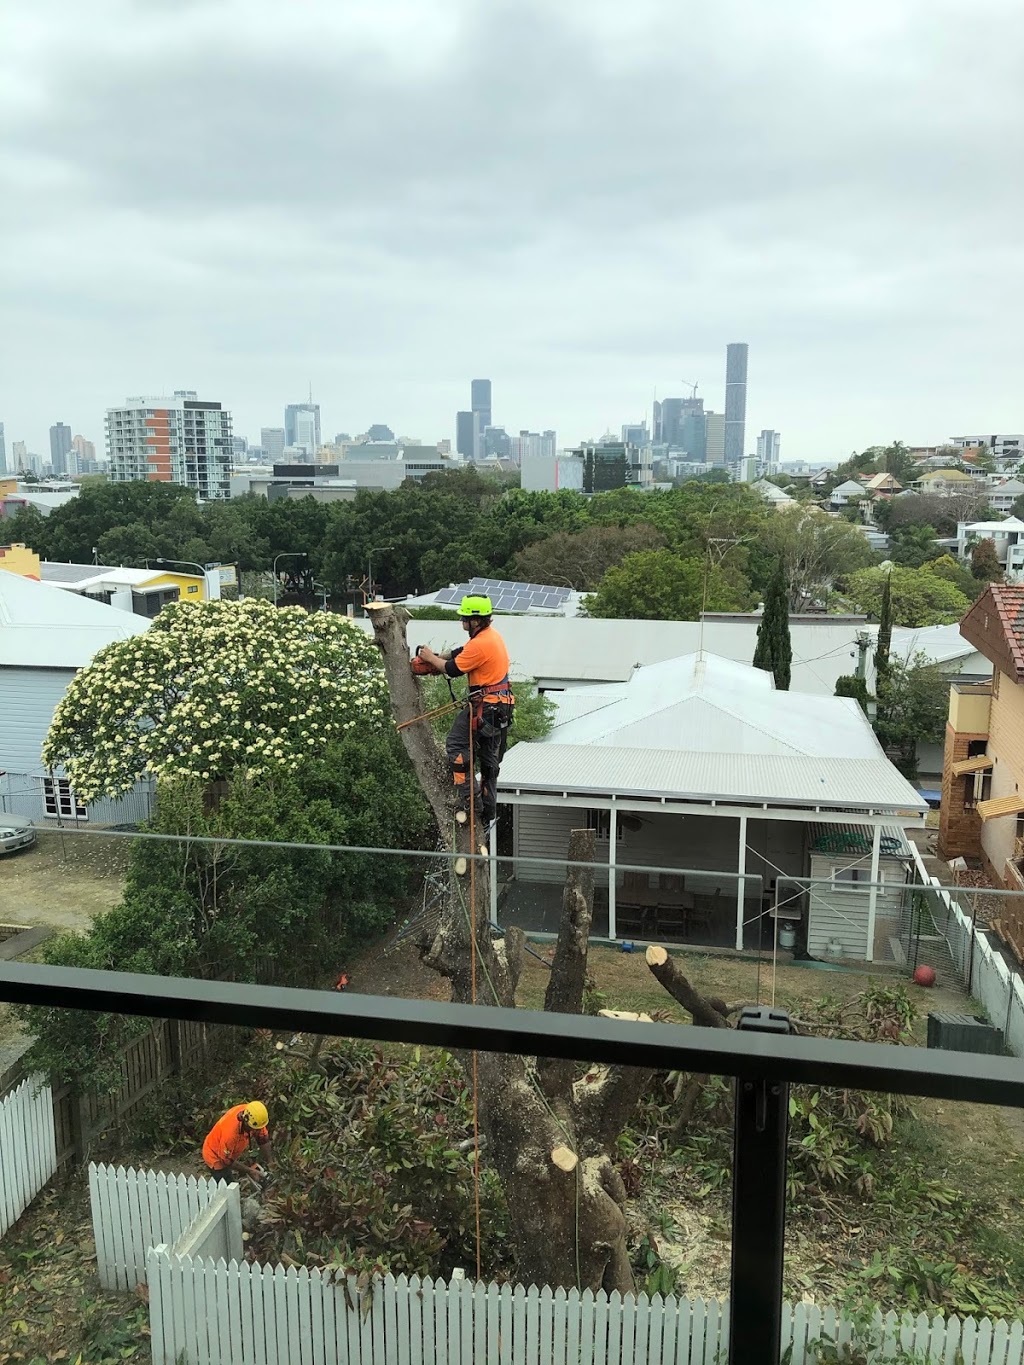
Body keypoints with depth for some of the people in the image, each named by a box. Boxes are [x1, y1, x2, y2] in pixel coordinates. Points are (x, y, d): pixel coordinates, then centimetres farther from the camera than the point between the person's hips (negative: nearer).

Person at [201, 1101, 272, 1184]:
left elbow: (264, 1139, -10)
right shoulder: (231, 1131, -41)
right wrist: (250, 1171, -18)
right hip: (216, 1157, -6)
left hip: (230, 1153, 6)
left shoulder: (250, 1114, -24)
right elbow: (226, 1160, -26)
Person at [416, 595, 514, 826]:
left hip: (485, 705, -10)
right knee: (489, 757, 15)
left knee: (456, 744, -1)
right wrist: (438, 658, 14)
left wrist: (431, 658, 3)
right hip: (502, 705, 10)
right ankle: (488, 812, 21)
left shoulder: (480, 644, -21)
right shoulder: (491, 635, 11)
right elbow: (461, 653, 21)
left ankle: (467, 799, -5)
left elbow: (453, 670, -13)